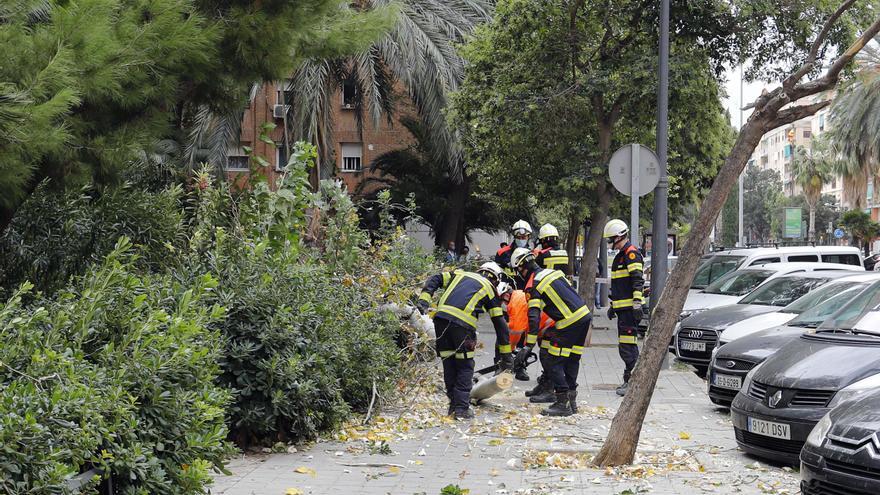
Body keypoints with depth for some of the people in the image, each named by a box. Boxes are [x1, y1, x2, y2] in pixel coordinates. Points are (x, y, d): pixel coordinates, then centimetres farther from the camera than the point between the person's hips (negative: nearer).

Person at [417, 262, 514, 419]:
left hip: (441, 318, 4)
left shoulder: (460, 274, 29)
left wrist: (424, 300, 6)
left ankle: (453, 404, 22)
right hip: (462, 323, -4)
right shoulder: (490, 288, 19)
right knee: (465, 367, 10)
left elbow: (435, 280, 15)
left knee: (449, 364, 15)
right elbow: (500, 324, 18)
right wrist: (506, 355, 22)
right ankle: (462, 408, 6)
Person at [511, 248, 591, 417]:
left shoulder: (533, 285, -6)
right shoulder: (553, 272, 17)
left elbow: (534, 317, -15)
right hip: (585, 316, 8)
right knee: (572, 360, 17)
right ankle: (571, 400, 21)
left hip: (570, 323, -8)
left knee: (553, 361, -1)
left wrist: (529, 345, -15)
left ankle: (563, 404, -2)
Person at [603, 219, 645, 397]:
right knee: (625, 344, 12)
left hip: (630, 308, -11)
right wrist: (613, 305, 31)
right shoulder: (620, 255, 23)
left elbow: (638, 281, -19)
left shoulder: (631, 253, -10)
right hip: (623, 308, 11)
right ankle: (630, 380, 17)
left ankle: (632, 380, -13)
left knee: (627, 344, -13)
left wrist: (637, 303, -25)